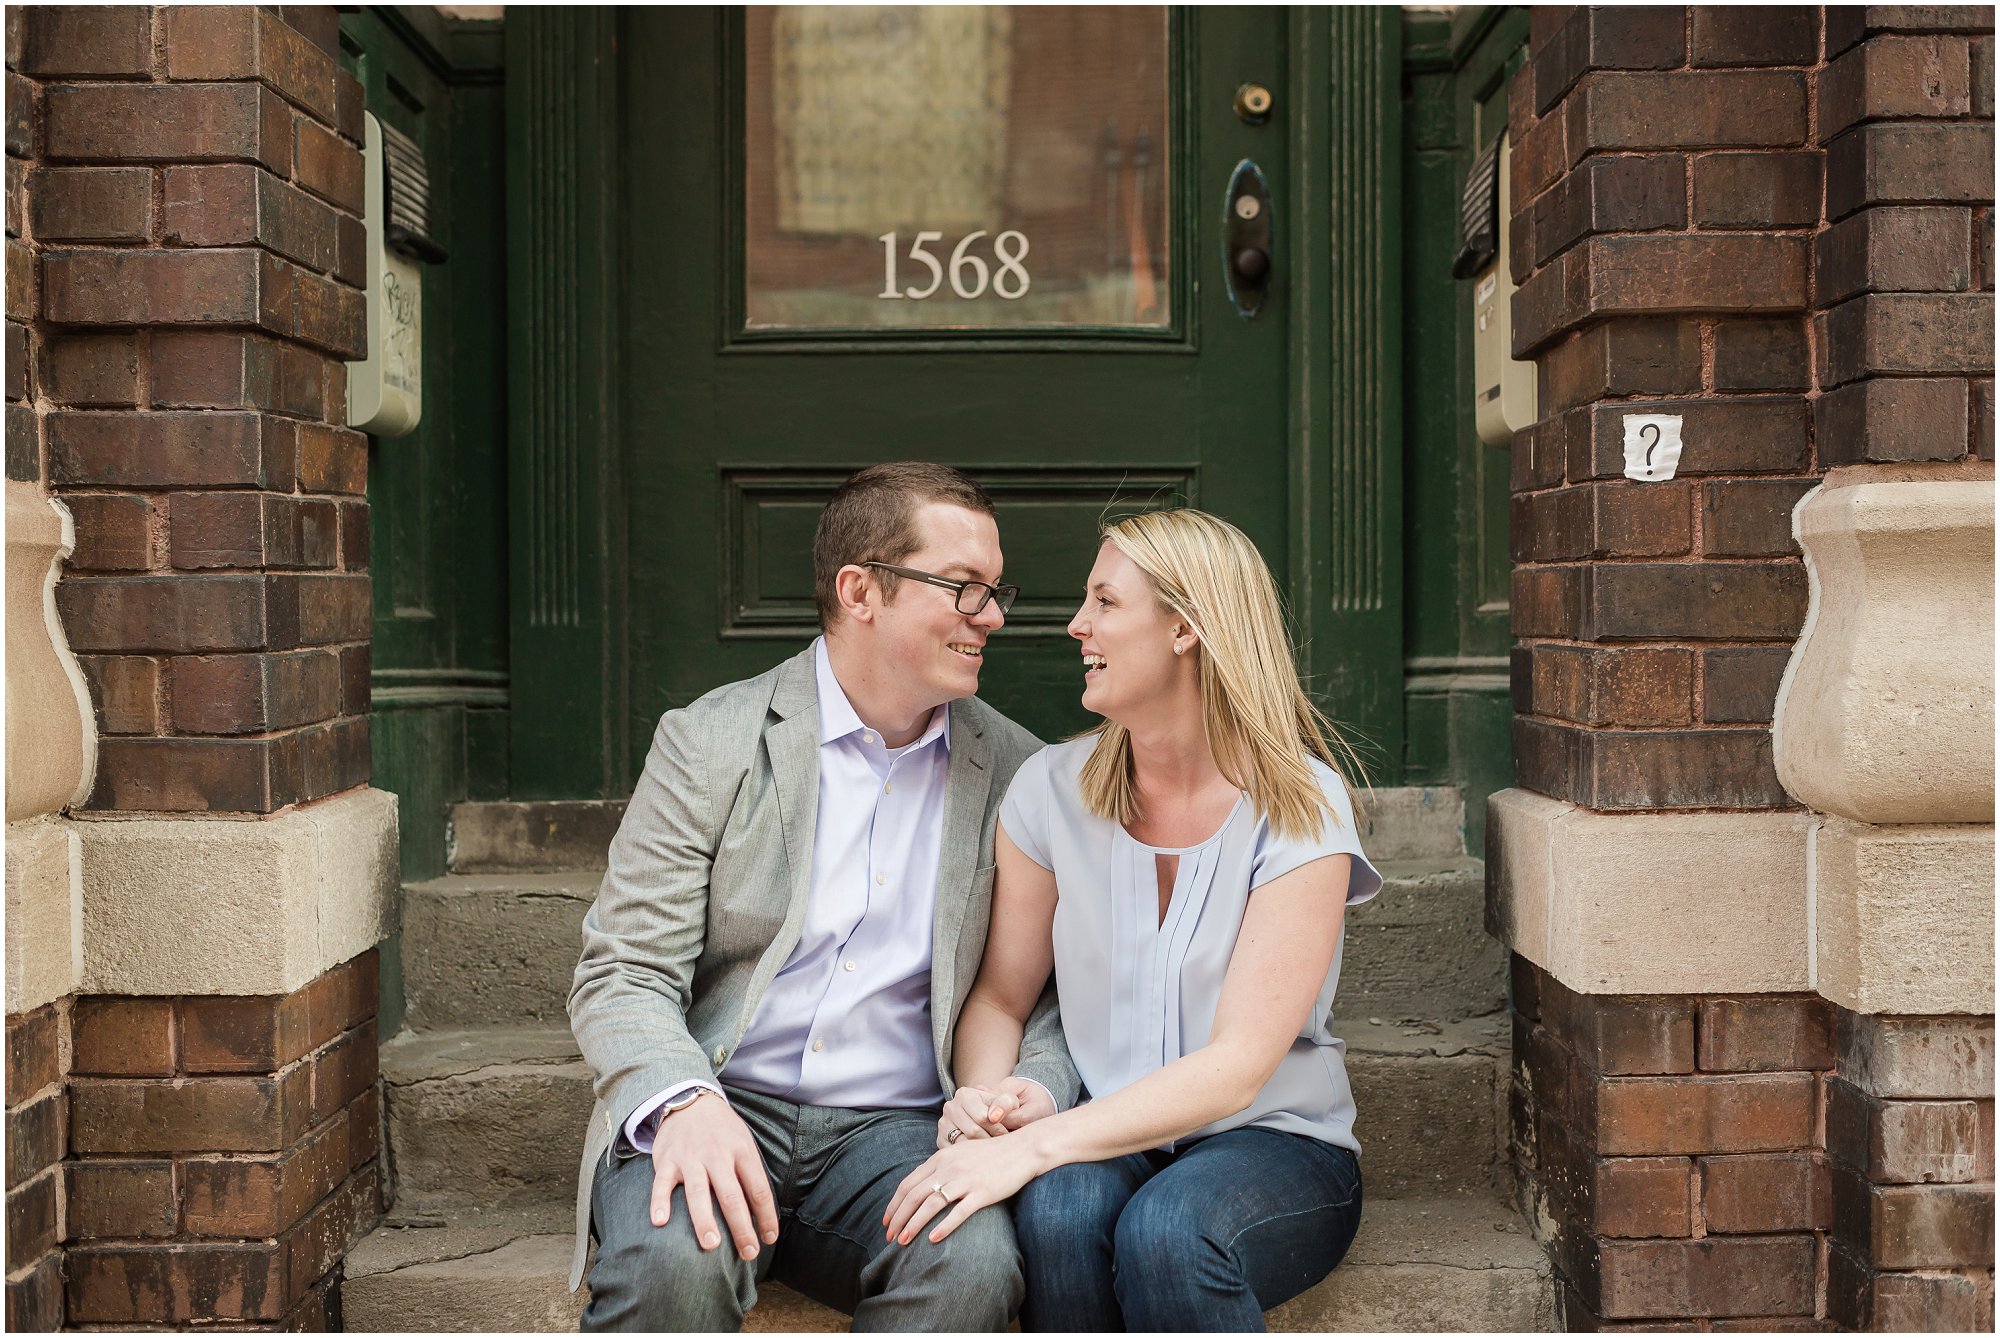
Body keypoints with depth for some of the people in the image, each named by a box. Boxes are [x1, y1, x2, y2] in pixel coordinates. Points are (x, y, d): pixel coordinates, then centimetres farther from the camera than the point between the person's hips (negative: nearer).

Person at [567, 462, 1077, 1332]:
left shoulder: (1015, 772, 10)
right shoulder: (707, 744, 2)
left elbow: (1054, 990, 13)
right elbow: (621, 974, -3)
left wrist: (1037, 1085, -11)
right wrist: (685, 1101, -24)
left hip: (894, 1130, 2)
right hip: (719, 1114, -2)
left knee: (972, 1266, -31)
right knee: (671, 1259, -35)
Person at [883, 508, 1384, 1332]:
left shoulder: (1299, 809, -12)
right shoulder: (1053, 790, 1)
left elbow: (1236, 1068, -19)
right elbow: (1001, 995, 9)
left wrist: (1033, 1146, -29)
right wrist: (979, 1095, -15)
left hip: (1274, 1147, -2)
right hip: (1104, 1143, 3)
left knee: (1168, 1229, -36)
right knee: (1057, 1210, -32)